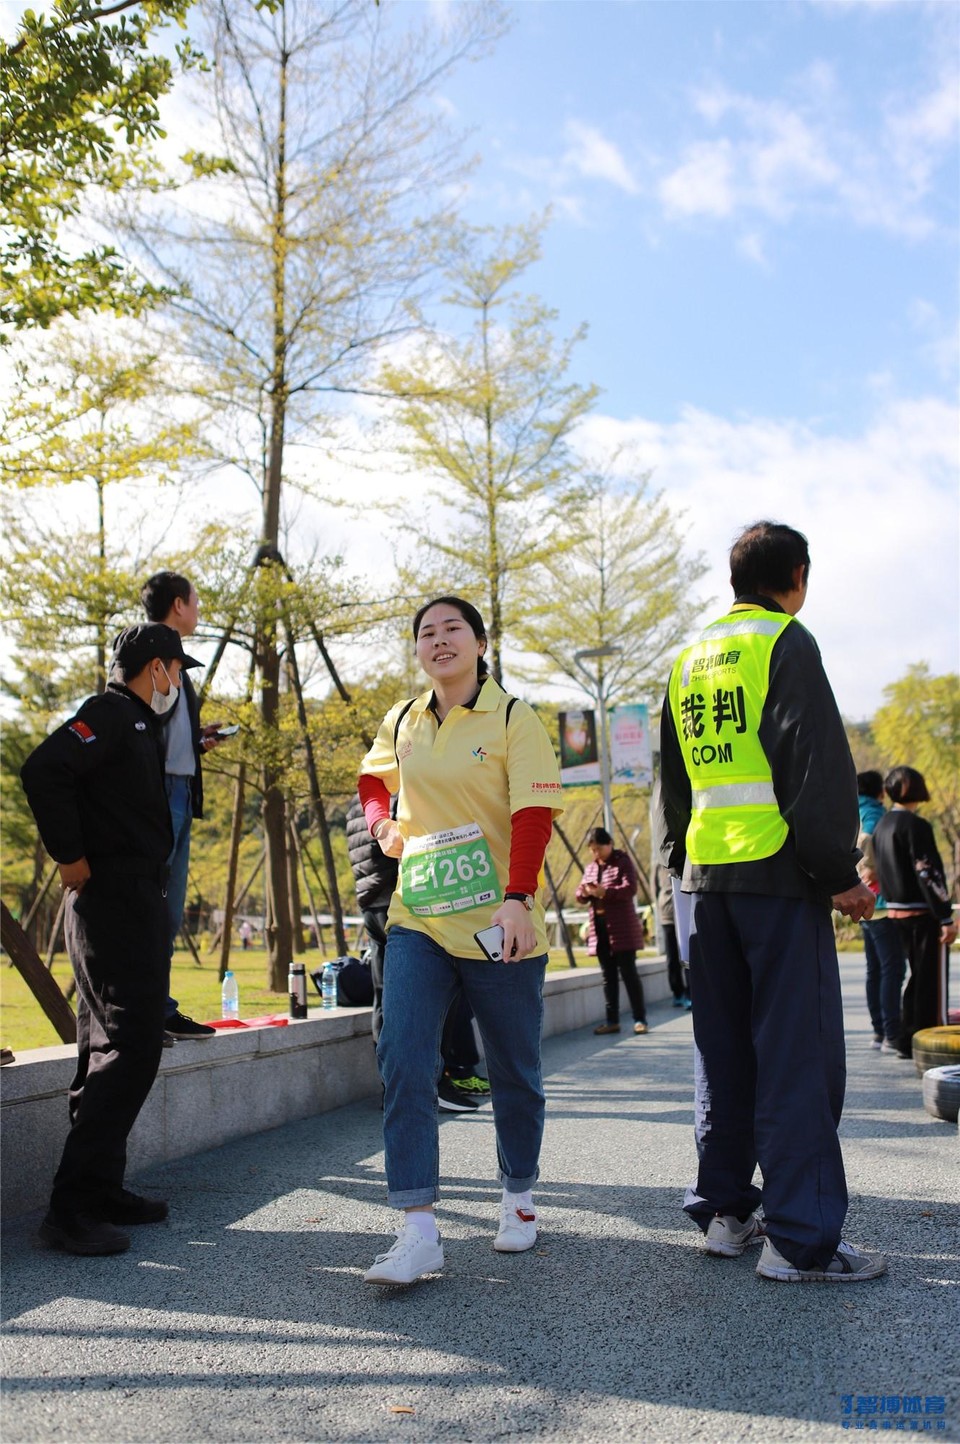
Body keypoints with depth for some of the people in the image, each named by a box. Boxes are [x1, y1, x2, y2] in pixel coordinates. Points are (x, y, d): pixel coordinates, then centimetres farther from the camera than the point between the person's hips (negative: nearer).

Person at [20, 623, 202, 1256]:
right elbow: (44, 771, -24)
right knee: (129, 1046, -12)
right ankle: (72, 1207, -9)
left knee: (113, 1047, 13)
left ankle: (101, 1189, 21)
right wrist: (71, 859, -20)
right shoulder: (109, 714, -9)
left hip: (135, 901, 10)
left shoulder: (138, 724, 20)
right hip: (113, 900, -10)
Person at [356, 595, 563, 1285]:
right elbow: (375, 777, 29)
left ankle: (518, 1198, 33)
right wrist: (382, 822, 7)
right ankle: (419, 1229, -9)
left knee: (514, 1070, 10)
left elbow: (534, 812, -13)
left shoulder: (514, 718, -5)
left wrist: (518, 898, -25)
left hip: (499, 924, -3)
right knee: (404, 1062, -11)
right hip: (418, 918, 4)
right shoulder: (402, 723, 9)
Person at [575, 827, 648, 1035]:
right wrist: (585, 892, -12)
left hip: (622, 928, -6)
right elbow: (579, 896, 13)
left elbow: (630, 889, -15)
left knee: (628, 972, -5)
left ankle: (640, 1019, 1)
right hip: (599, 929, 6)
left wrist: (605, 892, -28)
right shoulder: (590, 868, 16)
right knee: (608, 975, 8)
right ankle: (612, 1021, 11)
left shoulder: (623, 862, -2)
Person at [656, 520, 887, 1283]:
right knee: (796, 1051, -4)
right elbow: (817, 765, -14)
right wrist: (840, 872, -10)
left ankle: (725, 1210, 19)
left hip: (707, 873, 7)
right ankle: (802, 1238, -2)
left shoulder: (689, 661, 16)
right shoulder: (785, 643, -6)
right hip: (779, 873, -7)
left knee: (724, 1049, 12)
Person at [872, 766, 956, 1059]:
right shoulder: (915, 826, -16)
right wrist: (946, 918, -18)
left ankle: (907, 1041, 21)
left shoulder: (881, 826, 10)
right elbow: (928, 874, -20)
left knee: (918, 975, 18)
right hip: (923, 914, -8)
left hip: (896, 911, 8)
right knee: (932, 980, 0)